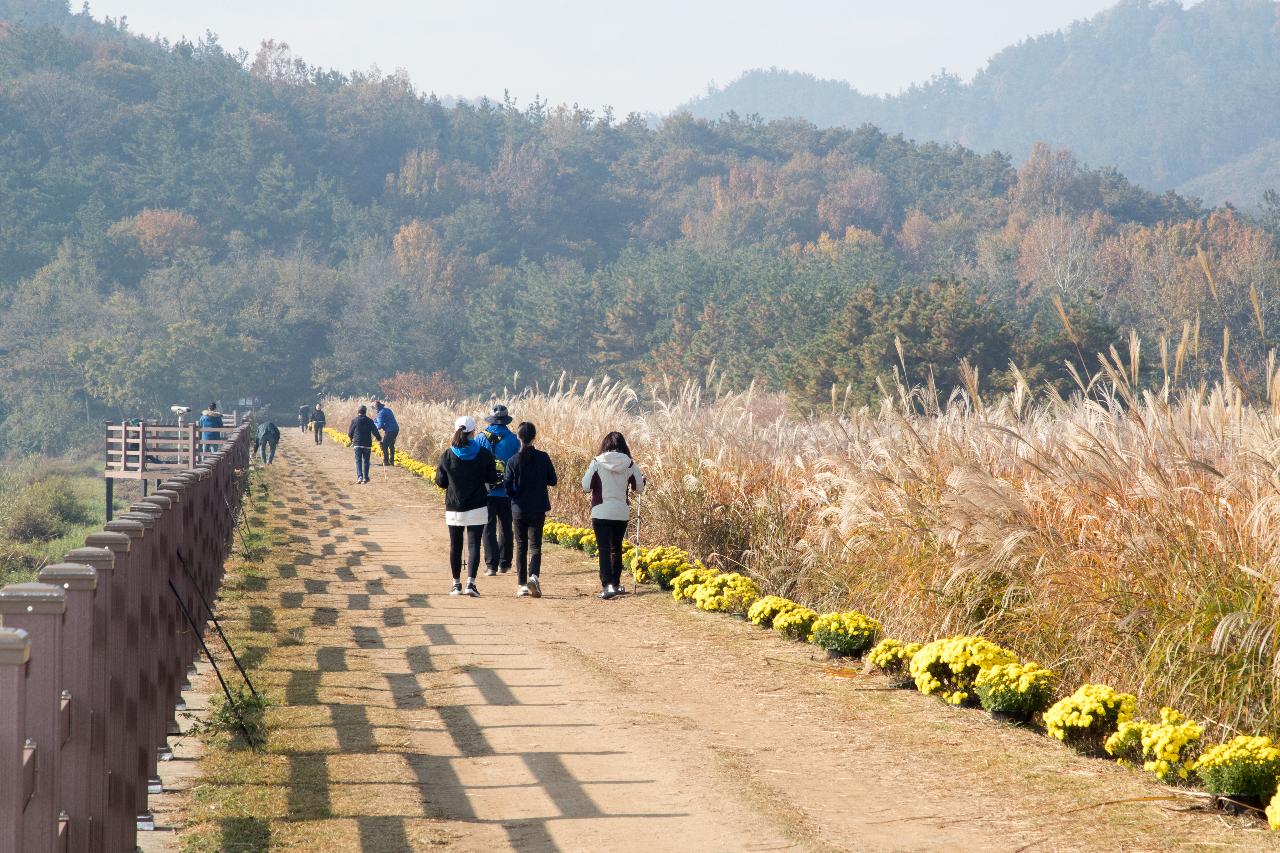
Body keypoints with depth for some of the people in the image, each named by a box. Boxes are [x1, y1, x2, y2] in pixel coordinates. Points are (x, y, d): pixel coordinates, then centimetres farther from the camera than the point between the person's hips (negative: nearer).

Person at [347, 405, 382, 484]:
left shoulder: (354, 420, -2)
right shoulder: (370, 421, 0)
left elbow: (350, 433, 4)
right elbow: (375, 431, 1)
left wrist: (352, 439, 26)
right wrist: (379, 438, 20)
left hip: (357, 444, -1)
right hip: (367, 444, 1)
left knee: (358, 461, -1)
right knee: (366, 461, 10)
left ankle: (359, 476, -17)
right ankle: (365, 477, 11)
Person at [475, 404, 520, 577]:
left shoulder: (482, 438, -4)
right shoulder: (513, 440, -4)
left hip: (486, 490, -1)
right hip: (507, 491, 1)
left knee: (489, 528, 3)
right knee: (505, 527, 15)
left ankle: (491, 565, -4)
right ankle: (504, 564, 20)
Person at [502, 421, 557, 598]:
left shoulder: (513, 461, -8)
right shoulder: (543, 457, -7)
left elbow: (507, 486, -9)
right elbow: (552, 480, -1)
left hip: (519, 510, 0)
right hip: (538, 509, 0)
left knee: (521, 546, 12)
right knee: (535, 545, 3)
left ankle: (522, 584, 12)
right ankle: (534, 575, -22)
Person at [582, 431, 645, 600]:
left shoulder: (597, 463, -8)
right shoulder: (629, 464, -2)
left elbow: (586, 486, -8)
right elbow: (639, 488, 4)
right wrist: (643, 478, 26)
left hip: (601, 512, -3)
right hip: (622, 513, 3)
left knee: (604, 549, -4)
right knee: (616, 548, 19)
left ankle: (607, 585, -19)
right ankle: (616, 584, 27)